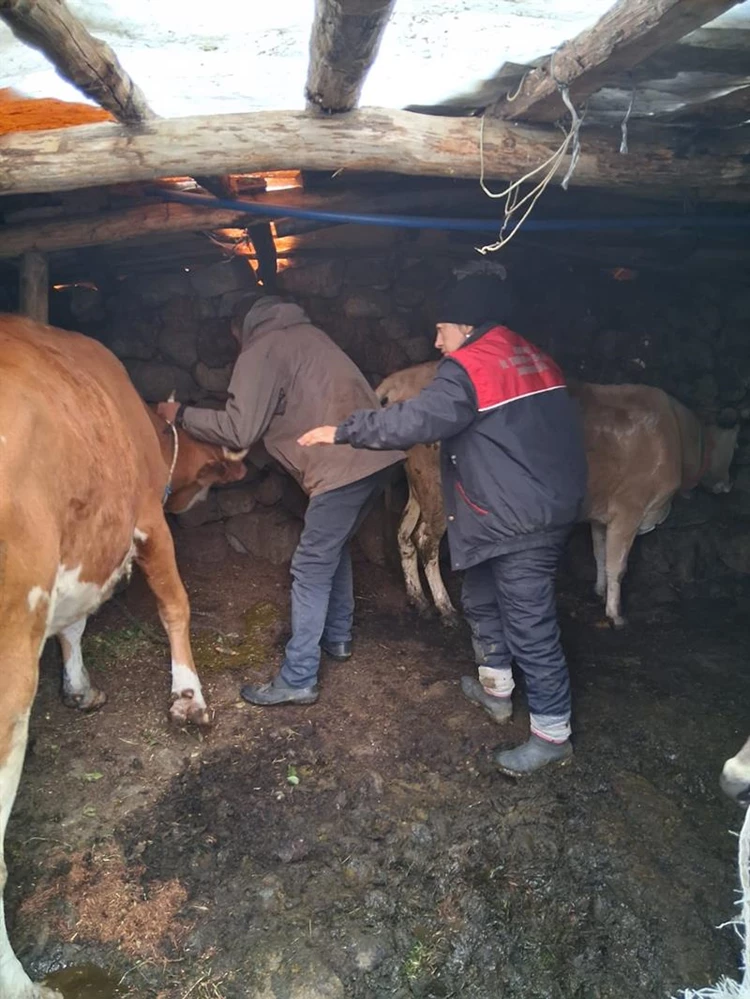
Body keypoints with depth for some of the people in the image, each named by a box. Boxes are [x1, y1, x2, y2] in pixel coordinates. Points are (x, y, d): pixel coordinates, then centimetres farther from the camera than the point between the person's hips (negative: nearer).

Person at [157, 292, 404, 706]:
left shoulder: (260, 350, -1)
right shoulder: (306, 332, 24)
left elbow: (239, 429, -7)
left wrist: (181, 414, 6)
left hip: (342, 466, -9)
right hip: (377, 453, 9)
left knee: (312, 568, -2)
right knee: (335, 547, 25)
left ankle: (297, 679, 4)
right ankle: (338, 637, 38)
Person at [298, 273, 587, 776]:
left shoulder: (469, 367, -14)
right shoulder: (532, 358, 15)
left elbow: (414, 420, -22)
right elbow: (565, 425, 21)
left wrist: (342, 431, -14)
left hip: (520, 522, -10)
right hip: (551, 505, 10)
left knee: (530, 624, -1)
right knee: (482, 597, 23)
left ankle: (553, 734, 11)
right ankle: (496, 687, 38)